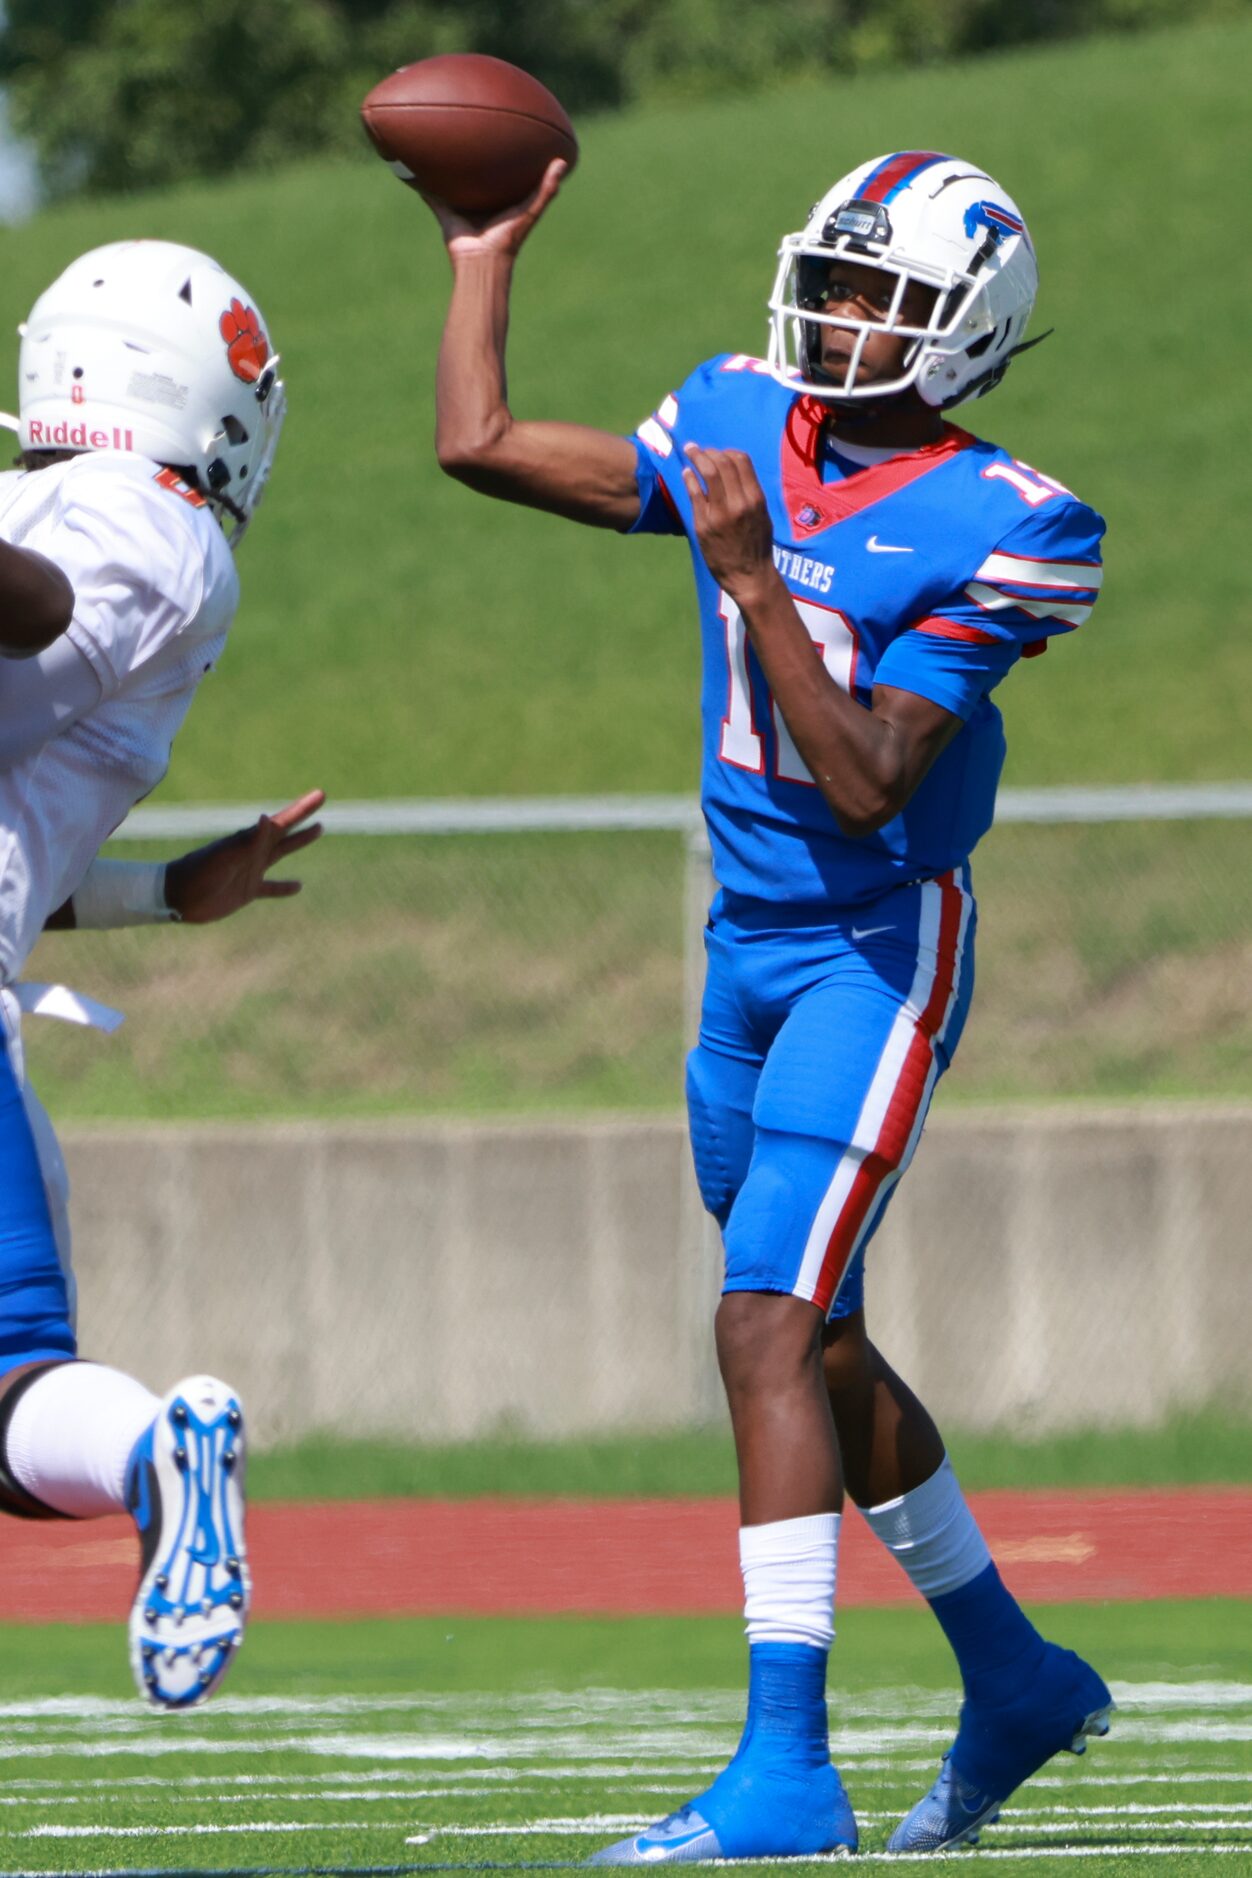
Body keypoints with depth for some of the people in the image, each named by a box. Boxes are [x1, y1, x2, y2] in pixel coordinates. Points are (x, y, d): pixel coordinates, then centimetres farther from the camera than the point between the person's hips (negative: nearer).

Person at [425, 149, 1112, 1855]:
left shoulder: (990, 531, -16)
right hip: (750, 944, 8)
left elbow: (870, 785, -23)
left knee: (771, 1330, -18)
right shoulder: (742, 429, 4)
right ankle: (1016, 1679, 34)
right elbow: (479, 448, 12)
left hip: (879, 952, -8)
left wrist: (754, 581, -27)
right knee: (817, 1344, 16)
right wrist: (487, 259, 14)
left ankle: (786, 1771, -21)